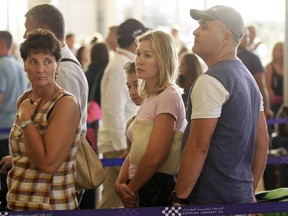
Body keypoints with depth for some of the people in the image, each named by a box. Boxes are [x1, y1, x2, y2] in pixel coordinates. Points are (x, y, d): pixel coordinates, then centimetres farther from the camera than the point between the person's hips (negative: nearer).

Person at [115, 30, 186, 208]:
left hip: (157, 188, -8)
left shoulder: (169, 97, -14)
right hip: (139, 188, 8)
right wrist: (120, 182, -2)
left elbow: (155, 157, -19)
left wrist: (131, 190, -10)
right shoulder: (149, 98, 15)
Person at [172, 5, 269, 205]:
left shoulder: (210, 81, -14)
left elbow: (199, 146, -18)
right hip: (242, 196, 9)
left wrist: (179, 198, -14)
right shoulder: (249, 78, 15)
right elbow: (262, 141, 18)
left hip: (211, 201, -9)